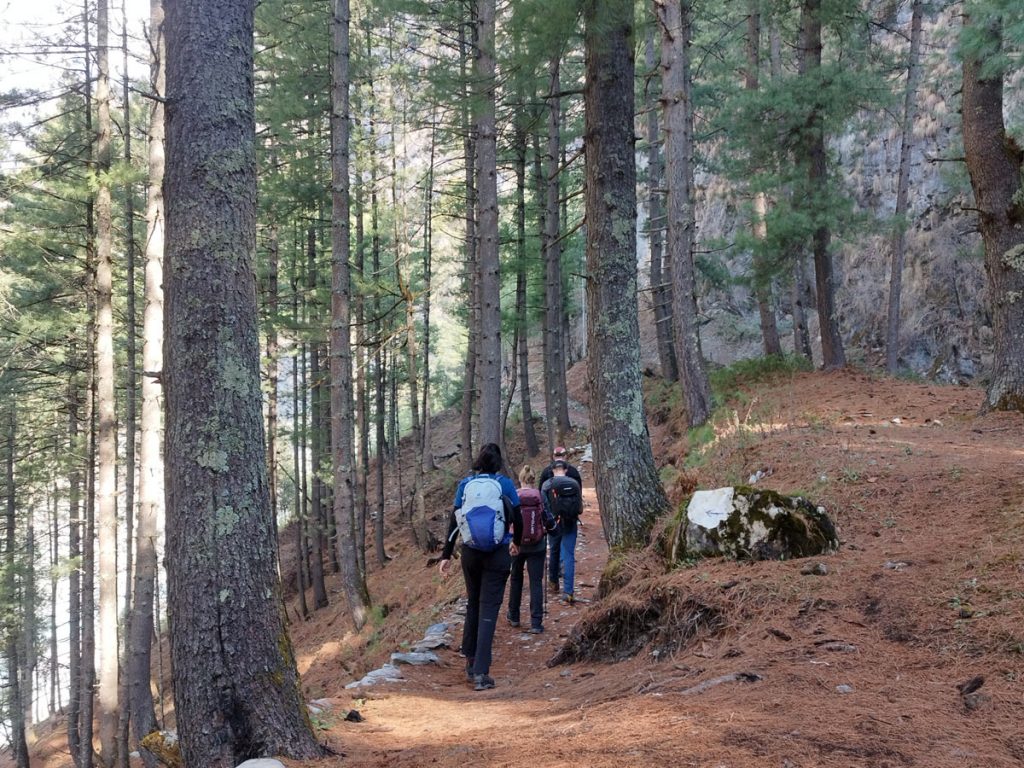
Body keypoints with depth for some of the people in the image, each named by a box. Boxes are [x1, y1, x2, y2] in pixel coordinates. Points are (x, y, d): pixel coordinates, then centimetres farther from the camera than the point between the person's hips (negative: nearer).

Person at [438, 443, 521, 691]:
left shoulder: (465, 484, 2)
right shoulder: (505, 484, -4)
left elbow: (453, 521, 0)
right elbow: (517, 518, 2)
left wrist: (446, 555, 4)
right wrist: (516, 542, 22)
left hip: (470, 553, 3)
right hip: (498, 554, -2)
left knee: (473, 605, 19)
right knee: (489, 610, -2)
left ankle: (471, 663, 25)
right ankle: (481, 672, -9)